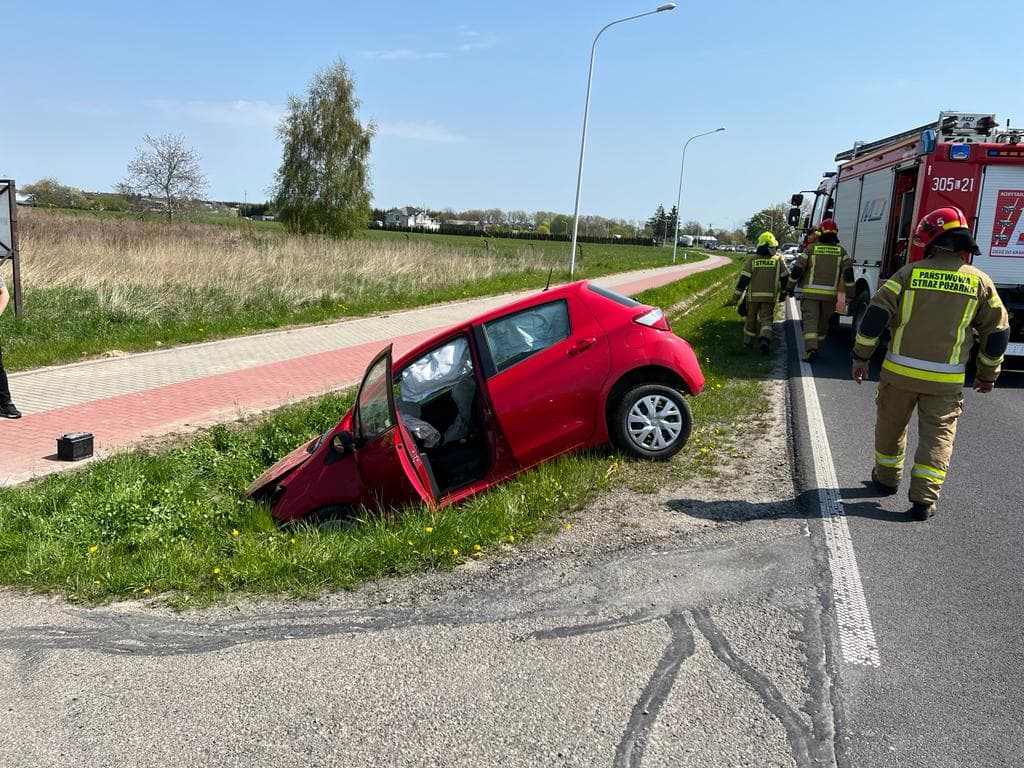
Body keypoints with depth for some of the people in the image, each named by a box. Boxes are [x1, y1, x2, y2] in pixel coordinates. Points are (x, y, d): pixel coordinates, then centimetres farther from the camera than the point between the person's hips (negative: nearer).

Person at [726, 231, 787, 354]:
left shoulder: (752, 259, -5)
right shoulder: (778, 259, -2)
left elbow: (743, 280, -8)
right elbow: (785, 277, 4)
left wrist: (735, 298, -4)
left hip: (753, 295, 0)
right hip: (770, 296, 0)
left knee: (751, 318, 16)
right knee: (766, 319, 2)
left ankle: (747, 342, 29)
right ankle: (765, 340, -24)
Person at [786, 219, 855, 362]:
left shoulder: (811, 248, 0)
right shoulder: (841, 251, 4)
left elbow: (797, 269, -1)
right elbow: (848, 274, -3)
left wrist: (790, 288, 11)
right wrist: (850, 295, 1)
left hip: (811, 292, -2)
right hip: (830, 294, 2)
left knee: (810, 321, -5)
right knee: (823, 323, 16)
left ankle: (811, 348, -25)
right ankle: (817, 348, 29)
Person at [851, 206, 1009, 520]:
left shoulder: (910, 273, -4)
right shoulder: (979, 281, 1)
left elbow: (876, 314, -9)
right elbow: (997, 331, 5)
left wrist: (860, 357, -1)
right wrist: (988, 374, 17)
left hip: (900, 372, 0)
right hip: (946, 380, 0)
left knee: (891, 424, 19)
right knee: (938, 434, 8)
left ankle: (887, 478, 35)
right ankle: (924, 498, 1)